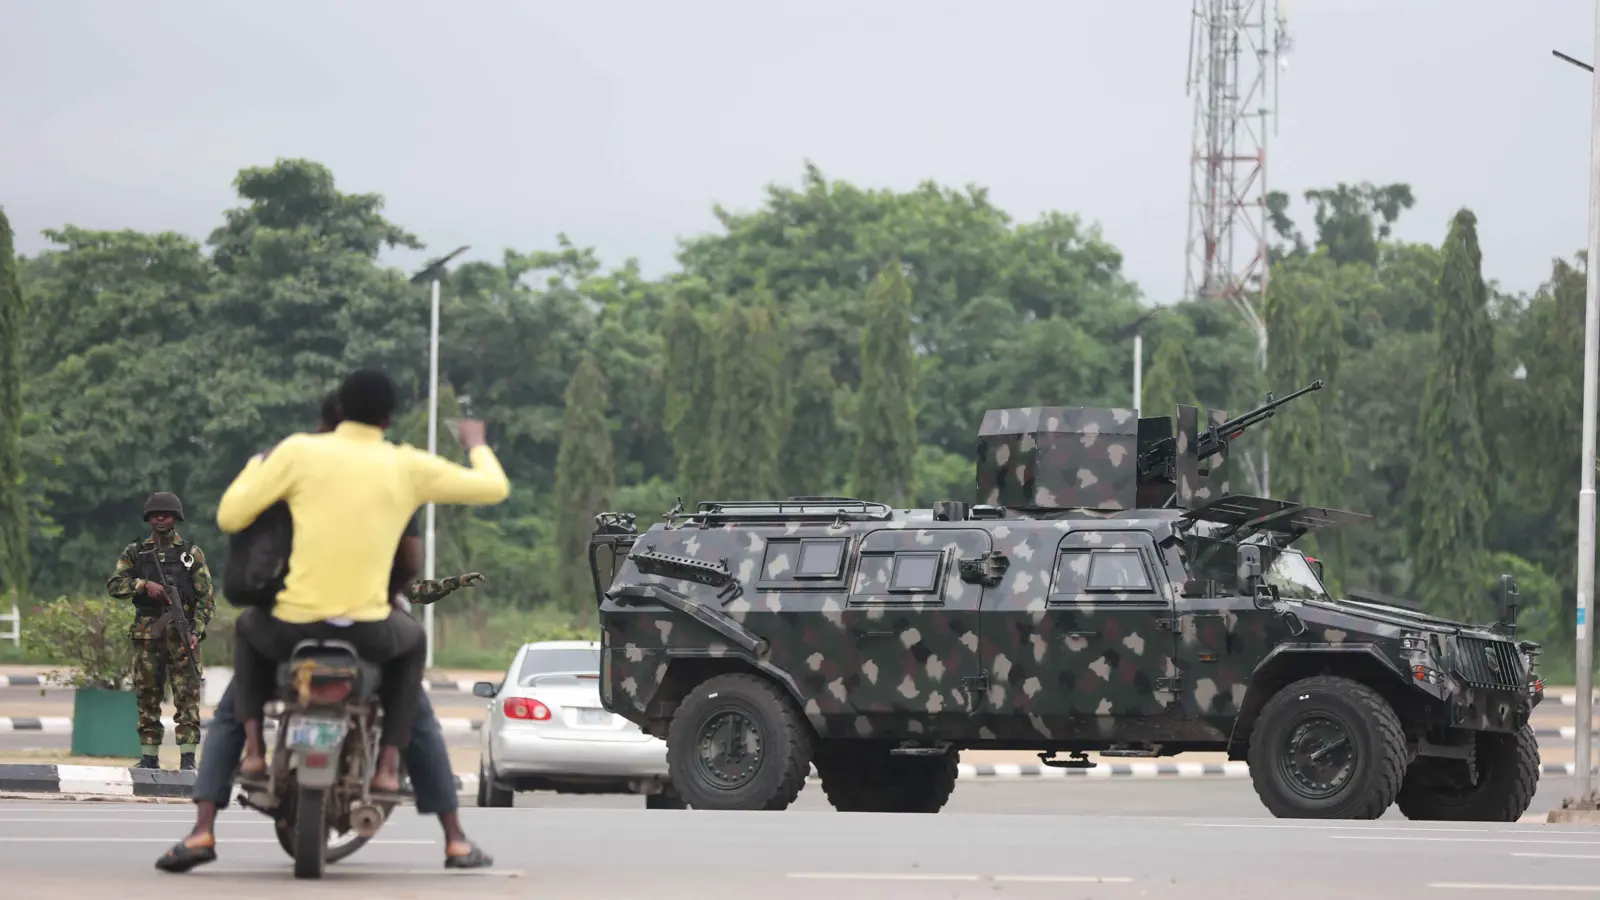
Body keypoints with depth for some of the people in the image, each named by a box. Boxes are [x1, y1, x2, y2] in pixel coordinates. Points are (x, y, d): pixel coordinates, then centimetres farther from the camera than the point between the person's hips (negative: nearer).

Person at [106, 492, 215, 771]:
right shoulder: (135, 552, 12)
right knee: (147, 697, 3)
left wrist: (196, 632, -9)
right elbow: (114, 585, 1)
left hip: (181, 634, -2)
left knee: (187, 696, -8)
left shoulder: (191, 553, 8)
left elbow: (206, 598, 4)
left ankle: (188, 758, -9)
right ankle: (149, 756, 9)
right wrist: (144, 585, -15)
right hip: (147, 634, 2)